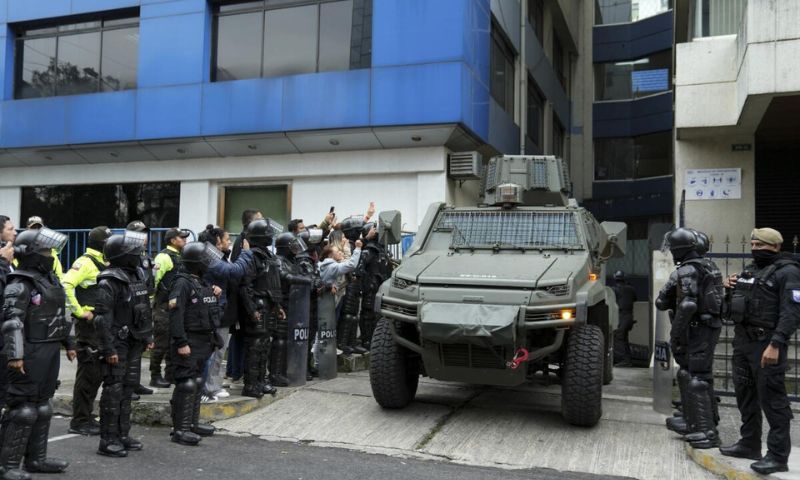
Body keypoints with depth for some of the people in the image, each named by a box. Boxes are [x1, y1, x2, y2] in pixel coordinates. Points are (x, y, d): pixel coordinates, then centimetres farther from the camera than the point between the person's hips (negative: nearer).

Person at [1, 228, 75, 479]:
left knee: (43, 406, 14)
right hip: (31, 353, -9)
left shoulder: (50, 279, 15)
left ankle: (36, 458, 24)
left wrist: (69, 343, 22)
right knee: (23, 408, -5)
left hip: (51, 351, 9)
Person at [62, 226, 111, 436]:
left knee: (97, 372, 14)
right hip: (88, 324, -9)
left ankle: (87, 416, 25)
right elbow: (66, 284, -25)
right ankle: (79, 421, 6)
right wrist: (79, 311, -20)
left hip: (102, 324, 9)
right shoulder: (86, 262, -13)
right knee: (88, 372, -3)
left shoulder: (103, 264, 14)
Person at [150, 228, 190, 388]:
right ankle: (155, 377, 6)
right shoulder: (164, 256, -13)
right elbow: (153, 279, -19)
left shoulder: (179, 257, 16)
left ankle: (170, 374, 22)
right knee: (162, 343, -3)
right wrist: (152, 302, -16)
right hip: (164, 307, -9)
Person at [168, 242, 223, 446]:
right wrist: (181, 342, -24)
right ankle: (180, 429, -2)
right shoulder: (183, 283, -14)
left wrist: (216, 295, 5)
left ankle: (193, 423, 26)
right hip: (189, 342, -9)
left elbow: (211, 309, 24)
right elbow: (175, 314, -21)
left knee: (196, 383, 16)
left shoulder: (202, 282, 14)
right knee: (186, 385, -7)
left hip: (203, 341, 10)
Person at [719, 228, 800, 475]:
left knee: (772, 399, -6)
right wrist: (729, 290, 3)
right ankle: (749, 443, 29)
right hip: (742, 341, 9)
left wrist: (775, 344, -26)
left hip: (766, 344, -8)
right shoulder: (749, 270, 16)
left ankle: (778, 456, 0)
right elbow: (734, 307, 23)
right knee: (745, 395, 16)